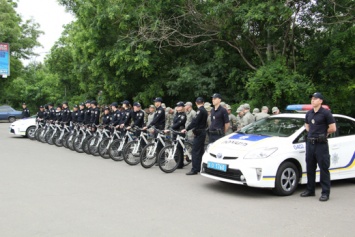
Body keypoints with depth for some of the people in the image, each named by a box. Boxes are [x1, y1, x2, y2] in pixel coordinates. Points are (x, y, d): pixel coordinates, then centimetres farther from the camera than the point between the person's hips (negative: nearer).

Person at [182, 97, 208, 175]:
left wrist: (186, 129, -20)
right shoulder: (205, 111, 14)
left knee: (195, 151, -9)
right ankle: (200, 168, 20)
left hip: (199, 133, -10)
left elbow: (195, 121, -22)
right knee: (200, 151, 14)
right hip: (202, 132, 10)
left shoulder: (200, 110, -14)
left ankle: (194, 169, -10)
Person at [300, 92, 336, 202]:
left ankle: (325, 193, 3)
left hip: (321, 144, -7)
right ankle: (310, 190, 24)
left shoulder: (326, 113, -8)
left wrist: (323, 133, 5)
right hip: (310, 143, 7)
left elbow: (333, 128, -9)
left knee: (324, 169, -2)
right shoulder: (309, 114, 12)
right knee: (310, 168, 13)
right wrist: (313, 133, 12)